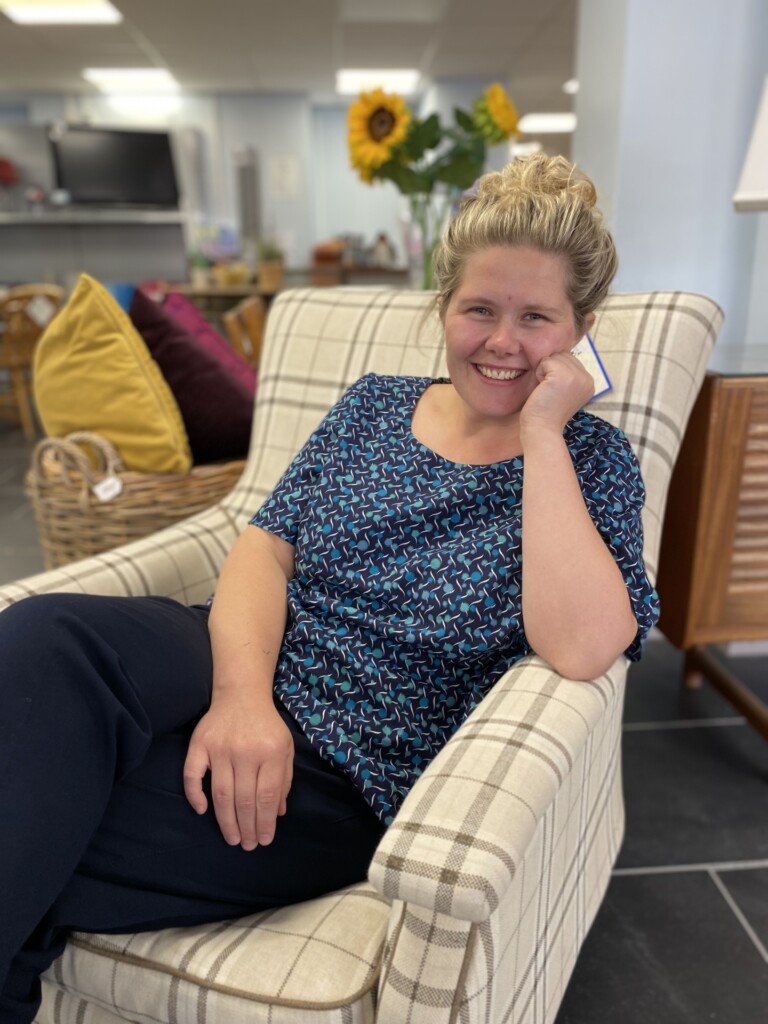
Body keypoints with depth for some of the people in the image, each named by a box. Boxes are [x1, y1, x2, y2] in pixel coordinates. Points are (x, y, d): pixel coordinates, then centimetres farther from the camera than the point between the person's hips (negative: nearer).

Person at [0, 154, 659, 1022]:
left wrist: (542, 432, -16)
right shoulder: (374, 404, 11)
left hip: (351, 782, -3)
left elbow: (580, 649, -18)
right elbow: (267, 545, 2)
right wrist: (243, 689, -17)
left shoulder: (591, 457, 0)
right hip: (234, 669, 4)